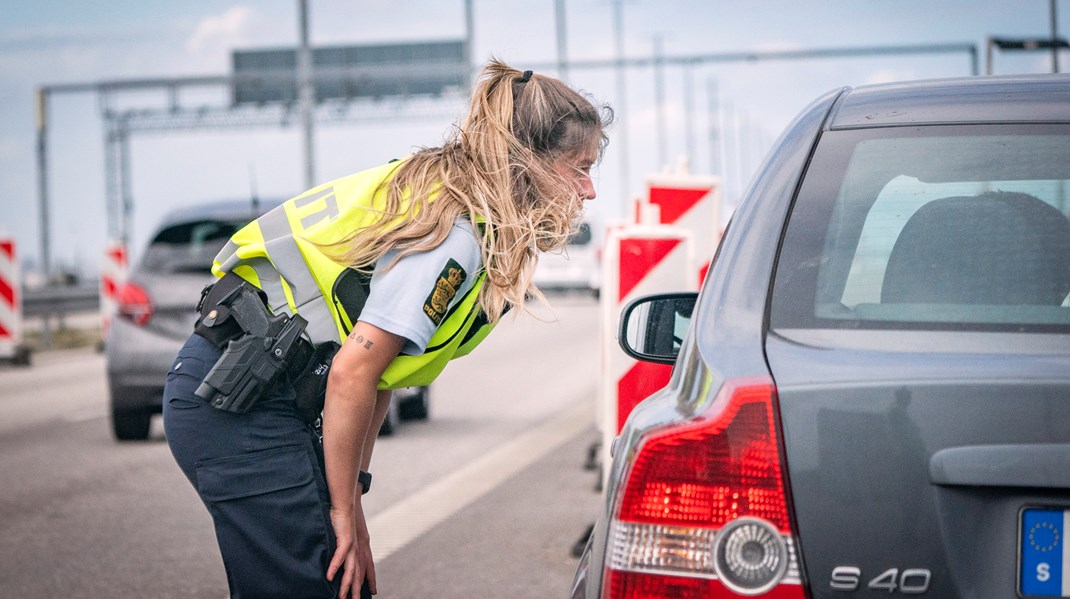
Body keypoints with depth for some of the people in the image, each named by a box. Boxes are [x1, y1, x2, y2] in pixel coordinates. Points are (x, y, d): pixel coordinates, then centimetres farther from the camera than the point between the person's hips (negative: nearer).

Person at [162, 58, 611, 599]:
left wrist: (351, 492, 12)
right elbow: (352, 374, -20)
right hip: (243, 407, -10)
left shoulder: (439, 191, 12)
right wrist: (346, 510, -10)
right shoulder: (456, 236, -17)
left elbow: (378, 367, 14)